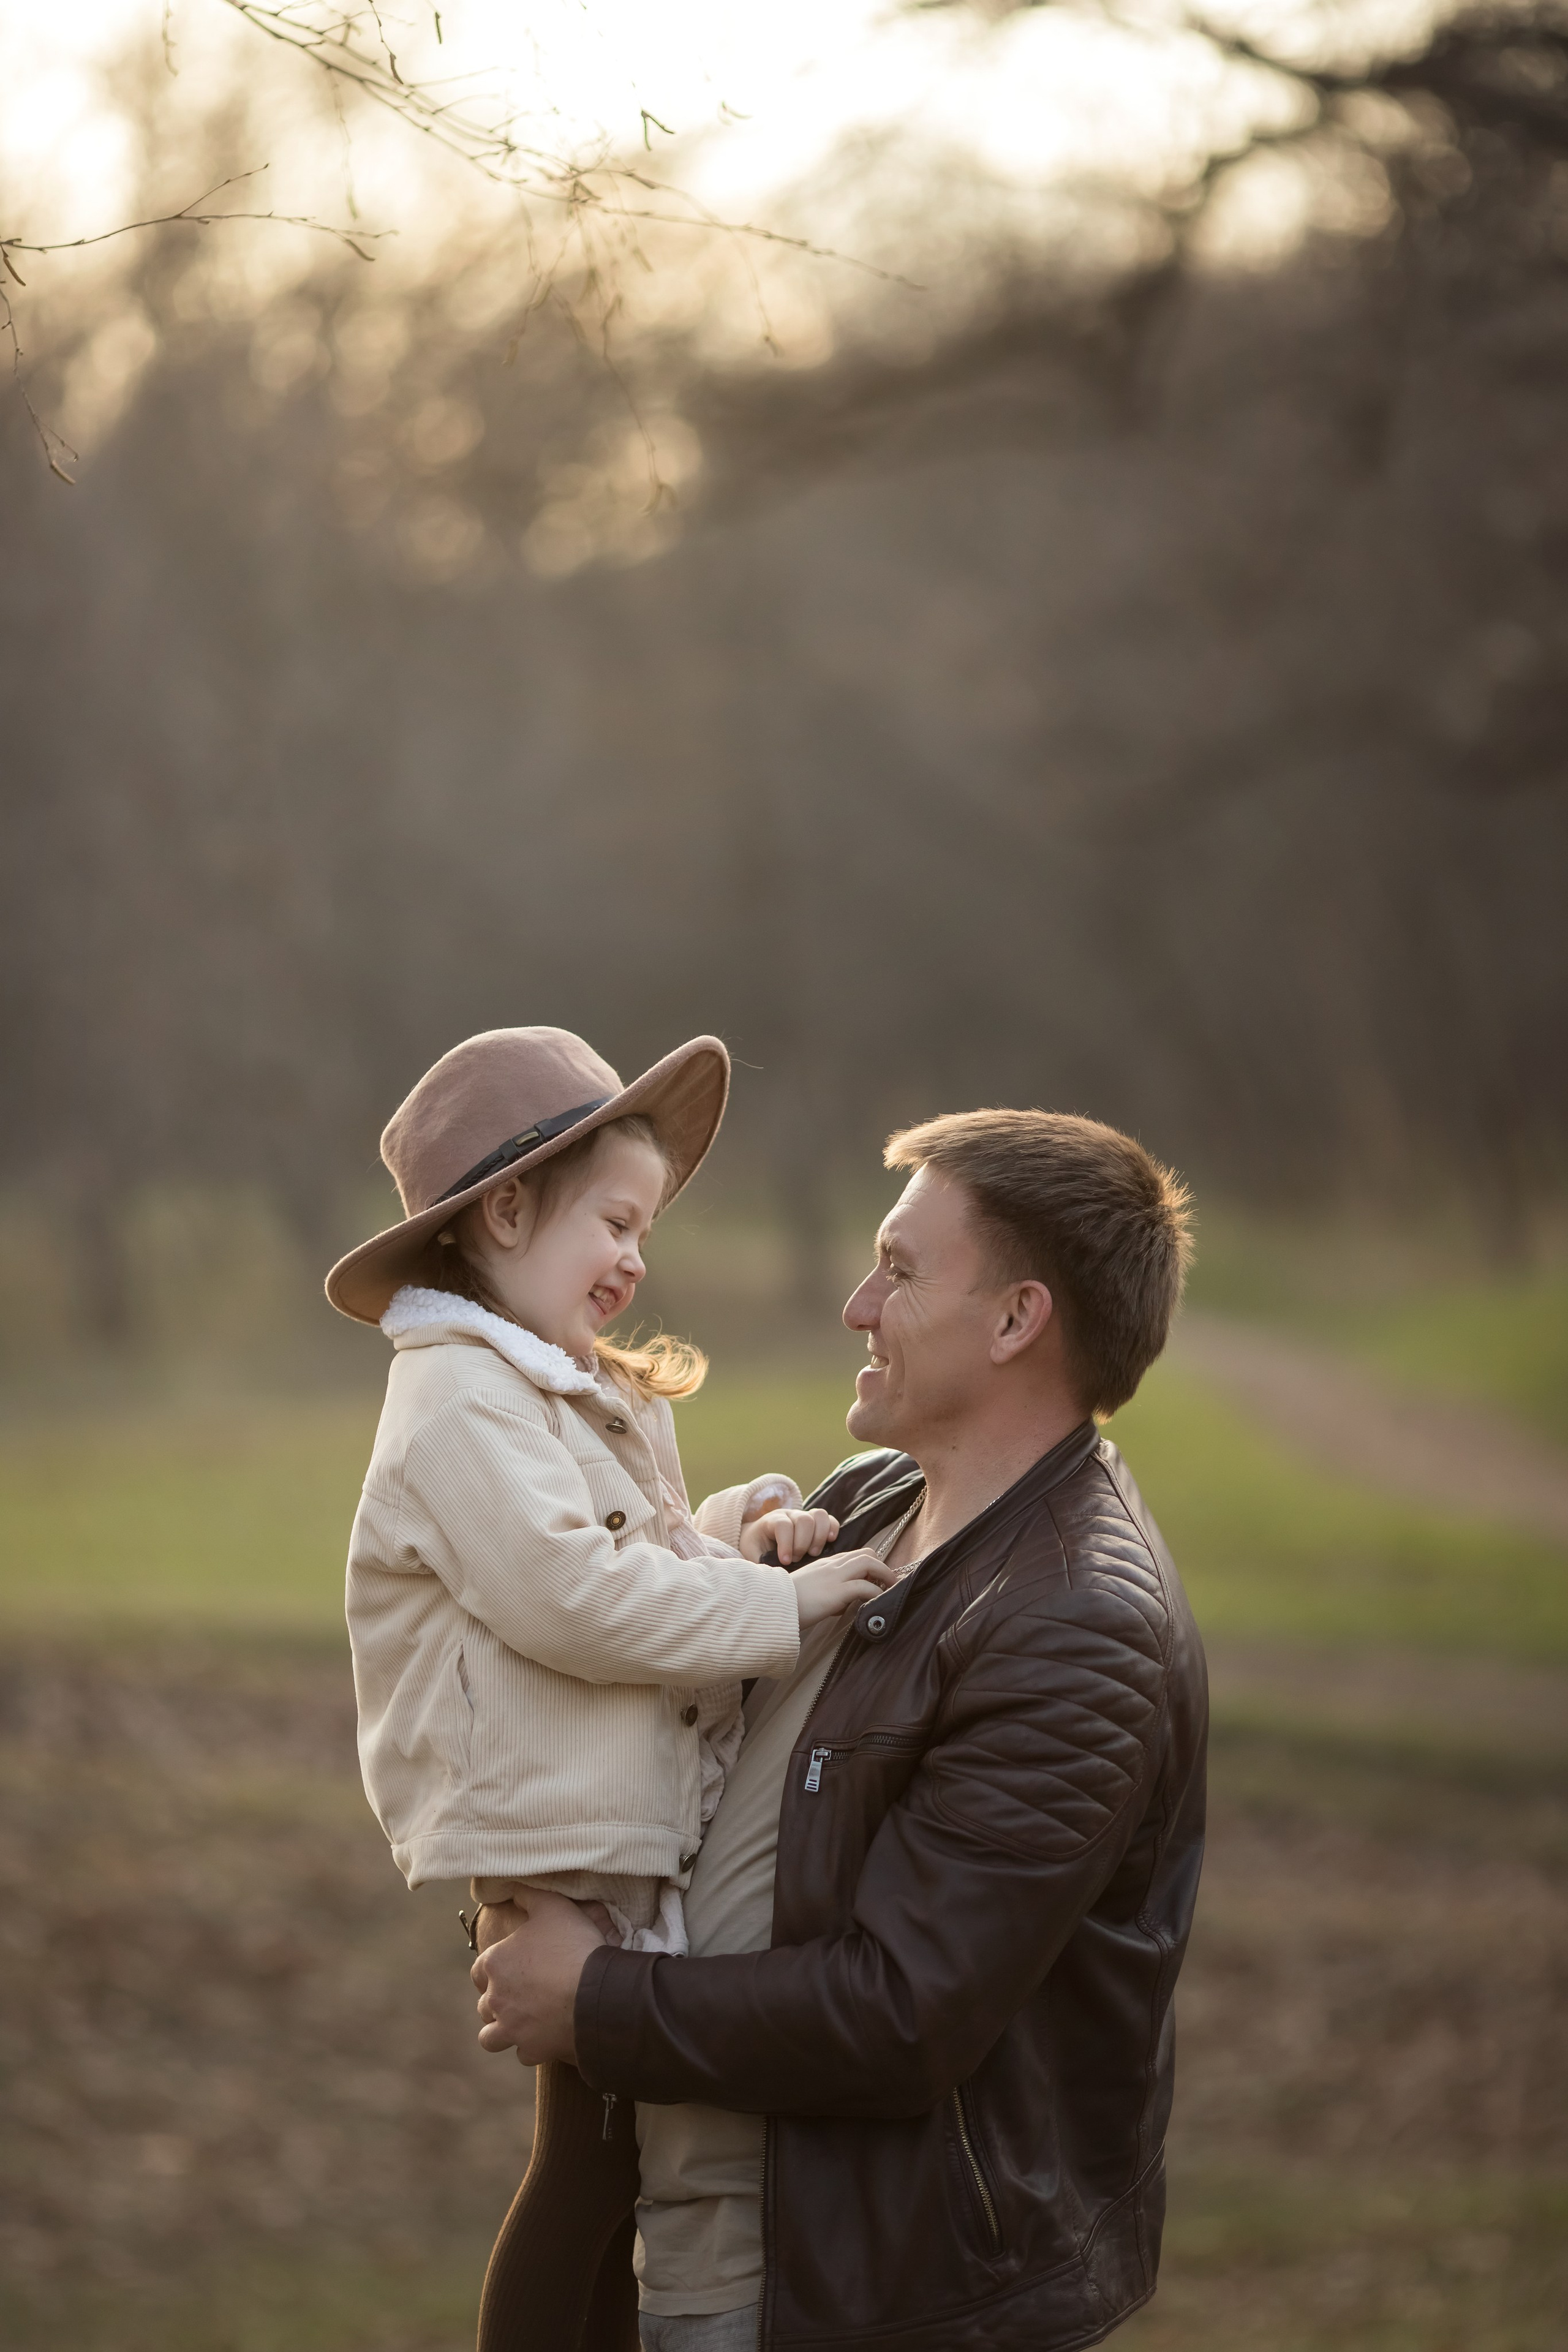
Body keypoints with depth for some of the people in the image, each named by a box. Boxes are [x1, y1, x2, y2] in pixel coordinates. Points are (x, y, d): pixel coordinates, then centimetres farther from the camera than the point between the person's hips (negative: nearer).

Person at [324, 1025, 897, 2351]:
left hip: (654, 1835, 10)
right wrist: (776, 1604, -19)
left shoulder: (576, 1397, 19)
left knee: (634, 2146, 14)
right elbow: (571, 1597, -24)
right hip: (569, 1855, -10)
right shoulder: (464, 1408, -15)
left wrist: (742, 1528, 4)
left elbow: (649, 1559, 25)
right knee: (595, 2156, -3)